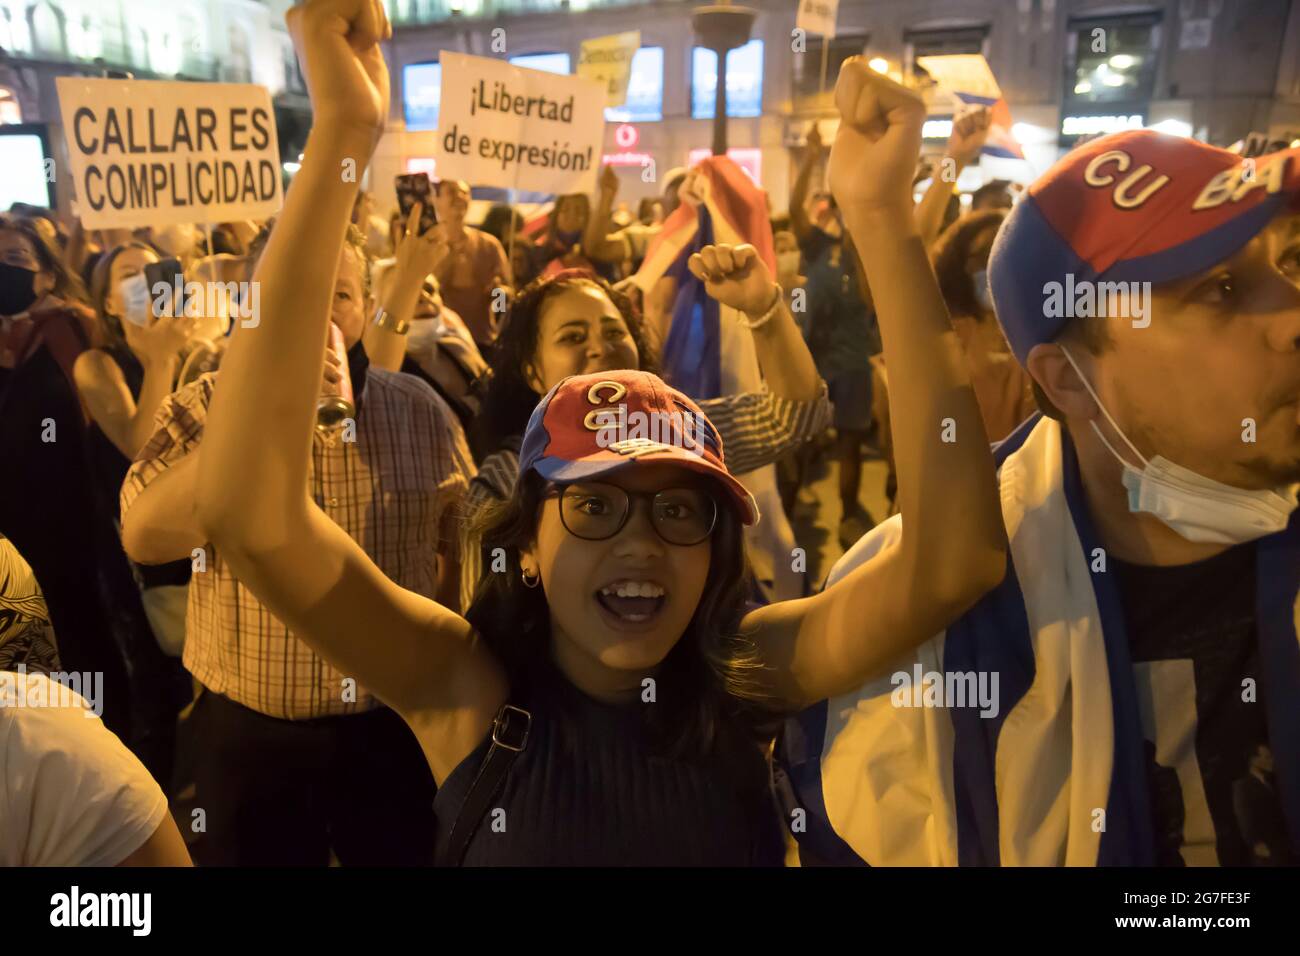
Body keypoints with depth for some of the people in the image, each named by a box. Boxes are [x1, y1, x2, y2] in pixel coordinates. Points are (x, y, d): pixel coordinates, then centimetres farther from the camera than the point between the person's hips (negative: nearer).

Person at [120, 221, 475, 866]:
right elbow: (144, 539, -19)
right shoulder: (203, 408, -4)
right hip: (245, 732, 0)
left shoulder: (419, 410, -2)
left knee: (408, 854, 16)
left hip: (396, 726, 1)